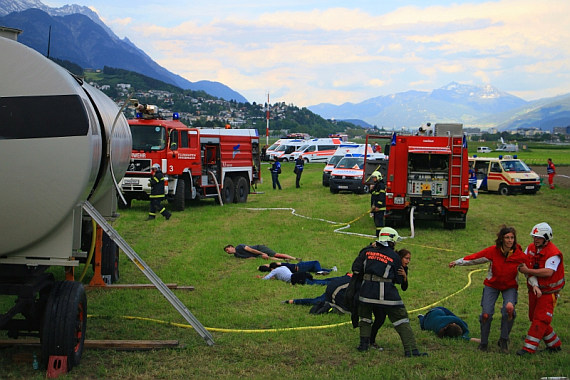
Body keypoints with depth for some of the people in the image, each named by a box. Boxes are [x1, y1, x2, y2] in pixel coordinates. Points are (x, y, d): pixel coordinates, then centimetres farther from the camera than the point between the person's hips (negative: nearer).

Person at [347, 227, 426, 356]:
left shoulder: (367, 251, 8)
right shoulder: (394, 257, 2)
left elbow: (356, 268, 7)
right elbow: (399, 279, 7)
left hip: (367, 290, 2)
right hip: (387, 293, -2)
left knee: (365, 316, 24)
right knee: (401, 320, 3)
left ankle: (364, 343, 17)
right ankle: (411, 349, -1)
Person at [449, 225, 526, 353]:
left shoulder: (519, 255, -18)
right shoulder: (493, 251, -18)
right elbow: (475, 258, -9)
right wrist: (457, 262, -9)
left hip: (510, 286, 0)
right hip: (492, 285, 0)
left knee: (509, 309, -27)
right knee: (486, 314, -11)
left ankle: (504, 340, -5)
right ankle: (483, 343, 13)